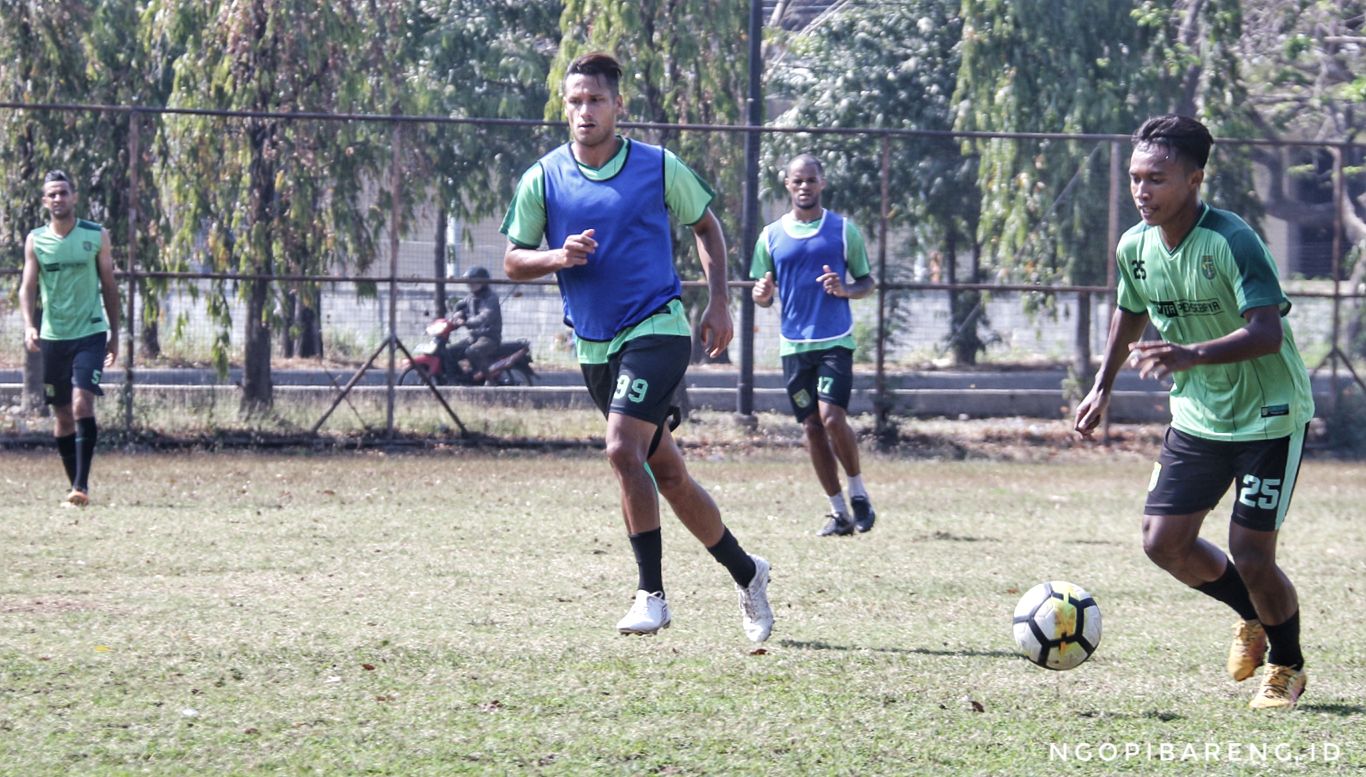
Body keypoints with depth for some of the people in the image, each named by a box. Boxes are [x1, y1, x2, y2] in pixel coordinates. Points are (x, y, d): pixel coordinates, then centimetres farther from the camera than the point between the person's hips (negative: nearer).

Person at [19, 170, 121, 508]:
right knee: (62, 415, 7)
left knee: (82, 403, -18)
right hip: (53, 337, 3)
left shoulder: (96, 236, 1)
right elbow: (28, 287, -1)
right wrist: (30, 326, -18)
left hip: (91, 333, -2)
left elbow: (109, 286, 8)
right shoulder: (36, 240, 3)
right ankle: (76, 486, 17)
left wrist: (115, 334, 9)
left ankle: (81, 485, -21)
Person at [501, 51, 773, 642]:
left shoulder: (658, 167, -3)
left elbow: (705, 225, 11)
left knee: (623, 449, -23)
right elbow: (513, 262, 6)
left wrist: (718, 301, 2)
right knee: (667, 475, 10)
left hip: (656, 328, -4)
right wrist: (557, 257, -15)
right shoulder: (543, 178, 1)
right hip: (593, 345, 4)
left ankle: (651, 594, -15)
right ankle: (745, 572, 28)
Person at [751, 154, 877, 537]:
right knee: (812, 426, 2)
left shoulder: (844, 230, 3)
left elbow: (867, 282, 8)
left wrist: (845, 289, -14)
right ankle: (838, 510, 10)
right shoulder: (771, 236, 8)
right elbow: (763, 294, 14)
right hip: (794, 344, 3)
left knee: (832, 417, -17)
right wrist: (761, 294, -11)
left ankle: (858, 492, 4)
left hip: (835, 340, -3)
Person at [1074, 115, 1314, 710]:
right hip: (1197, 416, 7)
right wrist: (1103, 386, 18)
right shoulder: (1135, 247, -4)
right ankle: (1253, 616, 29)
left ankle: (1287, 666, 19)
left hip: (1268, 416, -6)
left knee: (1250, 555, -8)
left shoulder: (1232, 242, -25)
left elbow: (1268, 332, -34)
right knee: (1164, 542, 0)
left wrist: (1194, 354, -46)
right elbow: (1131, 314, 18)